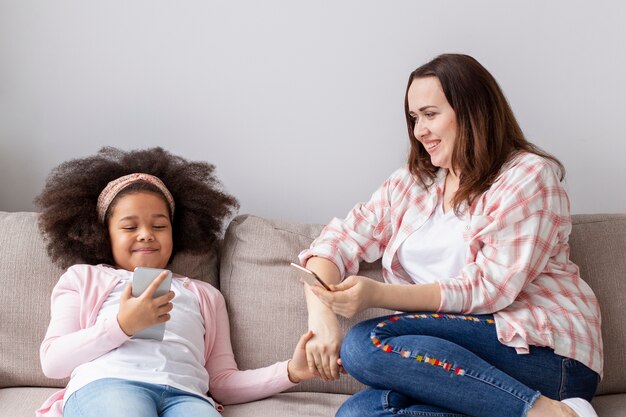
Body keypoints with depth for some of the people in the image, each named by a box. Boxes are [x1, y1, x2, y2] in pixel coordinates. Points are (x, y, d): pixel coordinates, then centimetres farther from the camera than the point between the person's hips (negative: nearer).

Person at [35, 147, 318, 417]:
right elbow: (51, 362, 12)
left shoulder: (204, 294, 33)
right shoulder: (83, 277, 28)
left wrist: (290, 372, 5)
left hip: (185, 393, 1)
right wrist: (123, 325, -4)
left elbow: (222, 382, 22)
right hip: (105, 384, -1)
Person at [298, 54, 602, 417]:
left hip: (543, 348, -6)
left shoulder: (529, 177, -3)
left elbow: (486, 289, -12)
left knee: (367, 343, -26)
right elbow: (339, 241, 9)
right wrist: (321, 314, -11)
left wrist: (378, 295, -21)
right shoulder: (413, 183, 16)